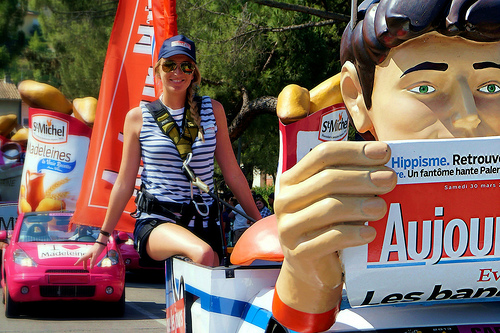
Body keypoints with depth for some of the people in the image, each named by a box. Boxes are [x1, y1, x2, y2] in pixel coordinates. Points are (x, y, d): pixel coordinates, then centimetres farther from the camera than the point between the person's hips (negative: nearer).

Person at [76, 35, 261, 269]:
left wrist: (260, 223, 13)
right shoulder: (138, 118, 4)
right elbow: (124, 183, 8)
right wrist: (102, 238, 10)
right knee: (203, 253, -33)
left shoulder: (212, 111, 9)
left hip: (202, 222, 3)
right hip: (155, 222, -3)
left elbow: (232, 174, 13)